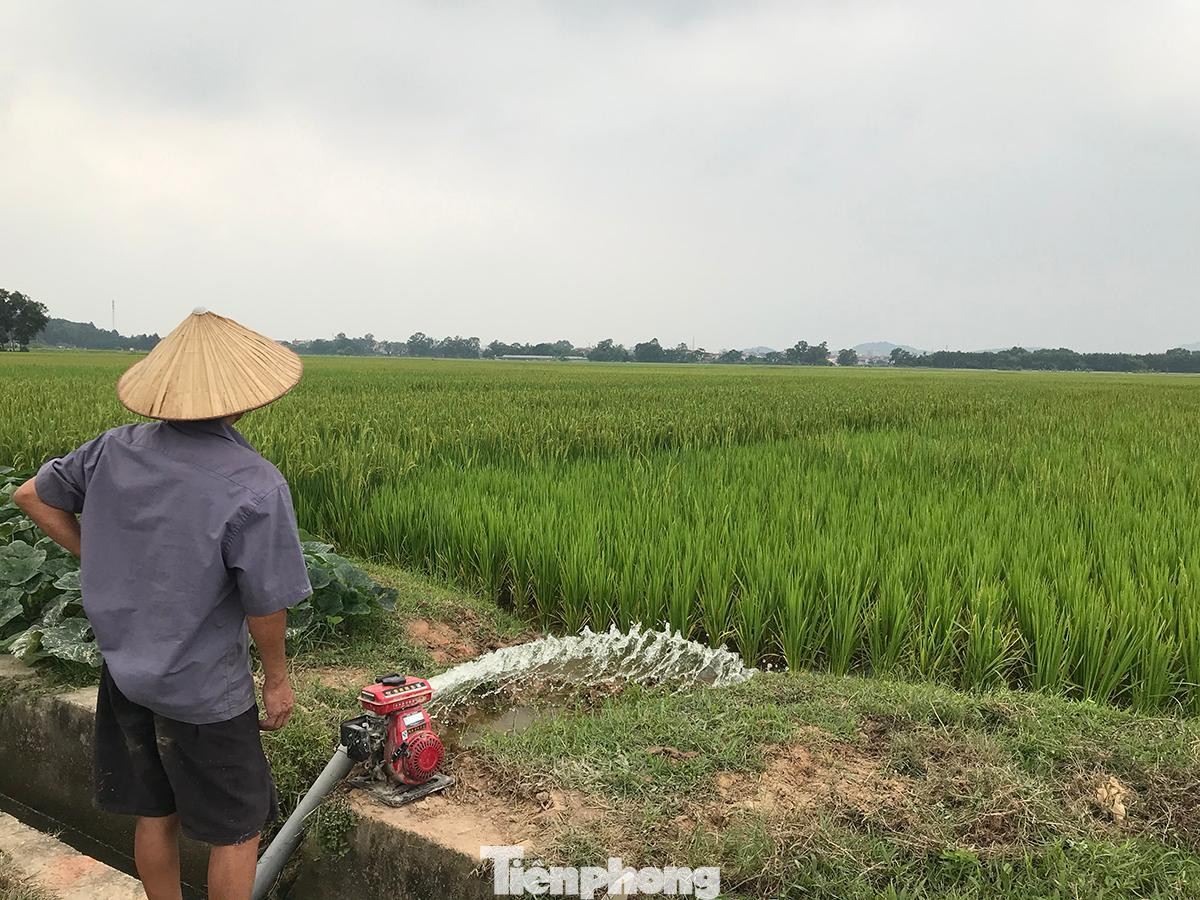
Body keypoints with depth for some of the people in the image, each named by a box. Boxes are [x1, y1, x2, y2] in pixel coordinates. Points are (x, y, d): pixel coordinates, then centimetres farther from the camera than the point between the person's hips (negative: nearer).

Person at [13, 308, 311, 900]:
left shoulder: (116, 450, -7)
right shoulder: (256, 486, -26)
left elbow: (32, 496, 9)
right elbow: (266, 605, -19)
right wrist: (277, 678, -3)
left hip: (125, 672, 6)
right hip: (205, 694, -6)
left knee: (156, 816, 24)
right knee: (237, 830, 14)